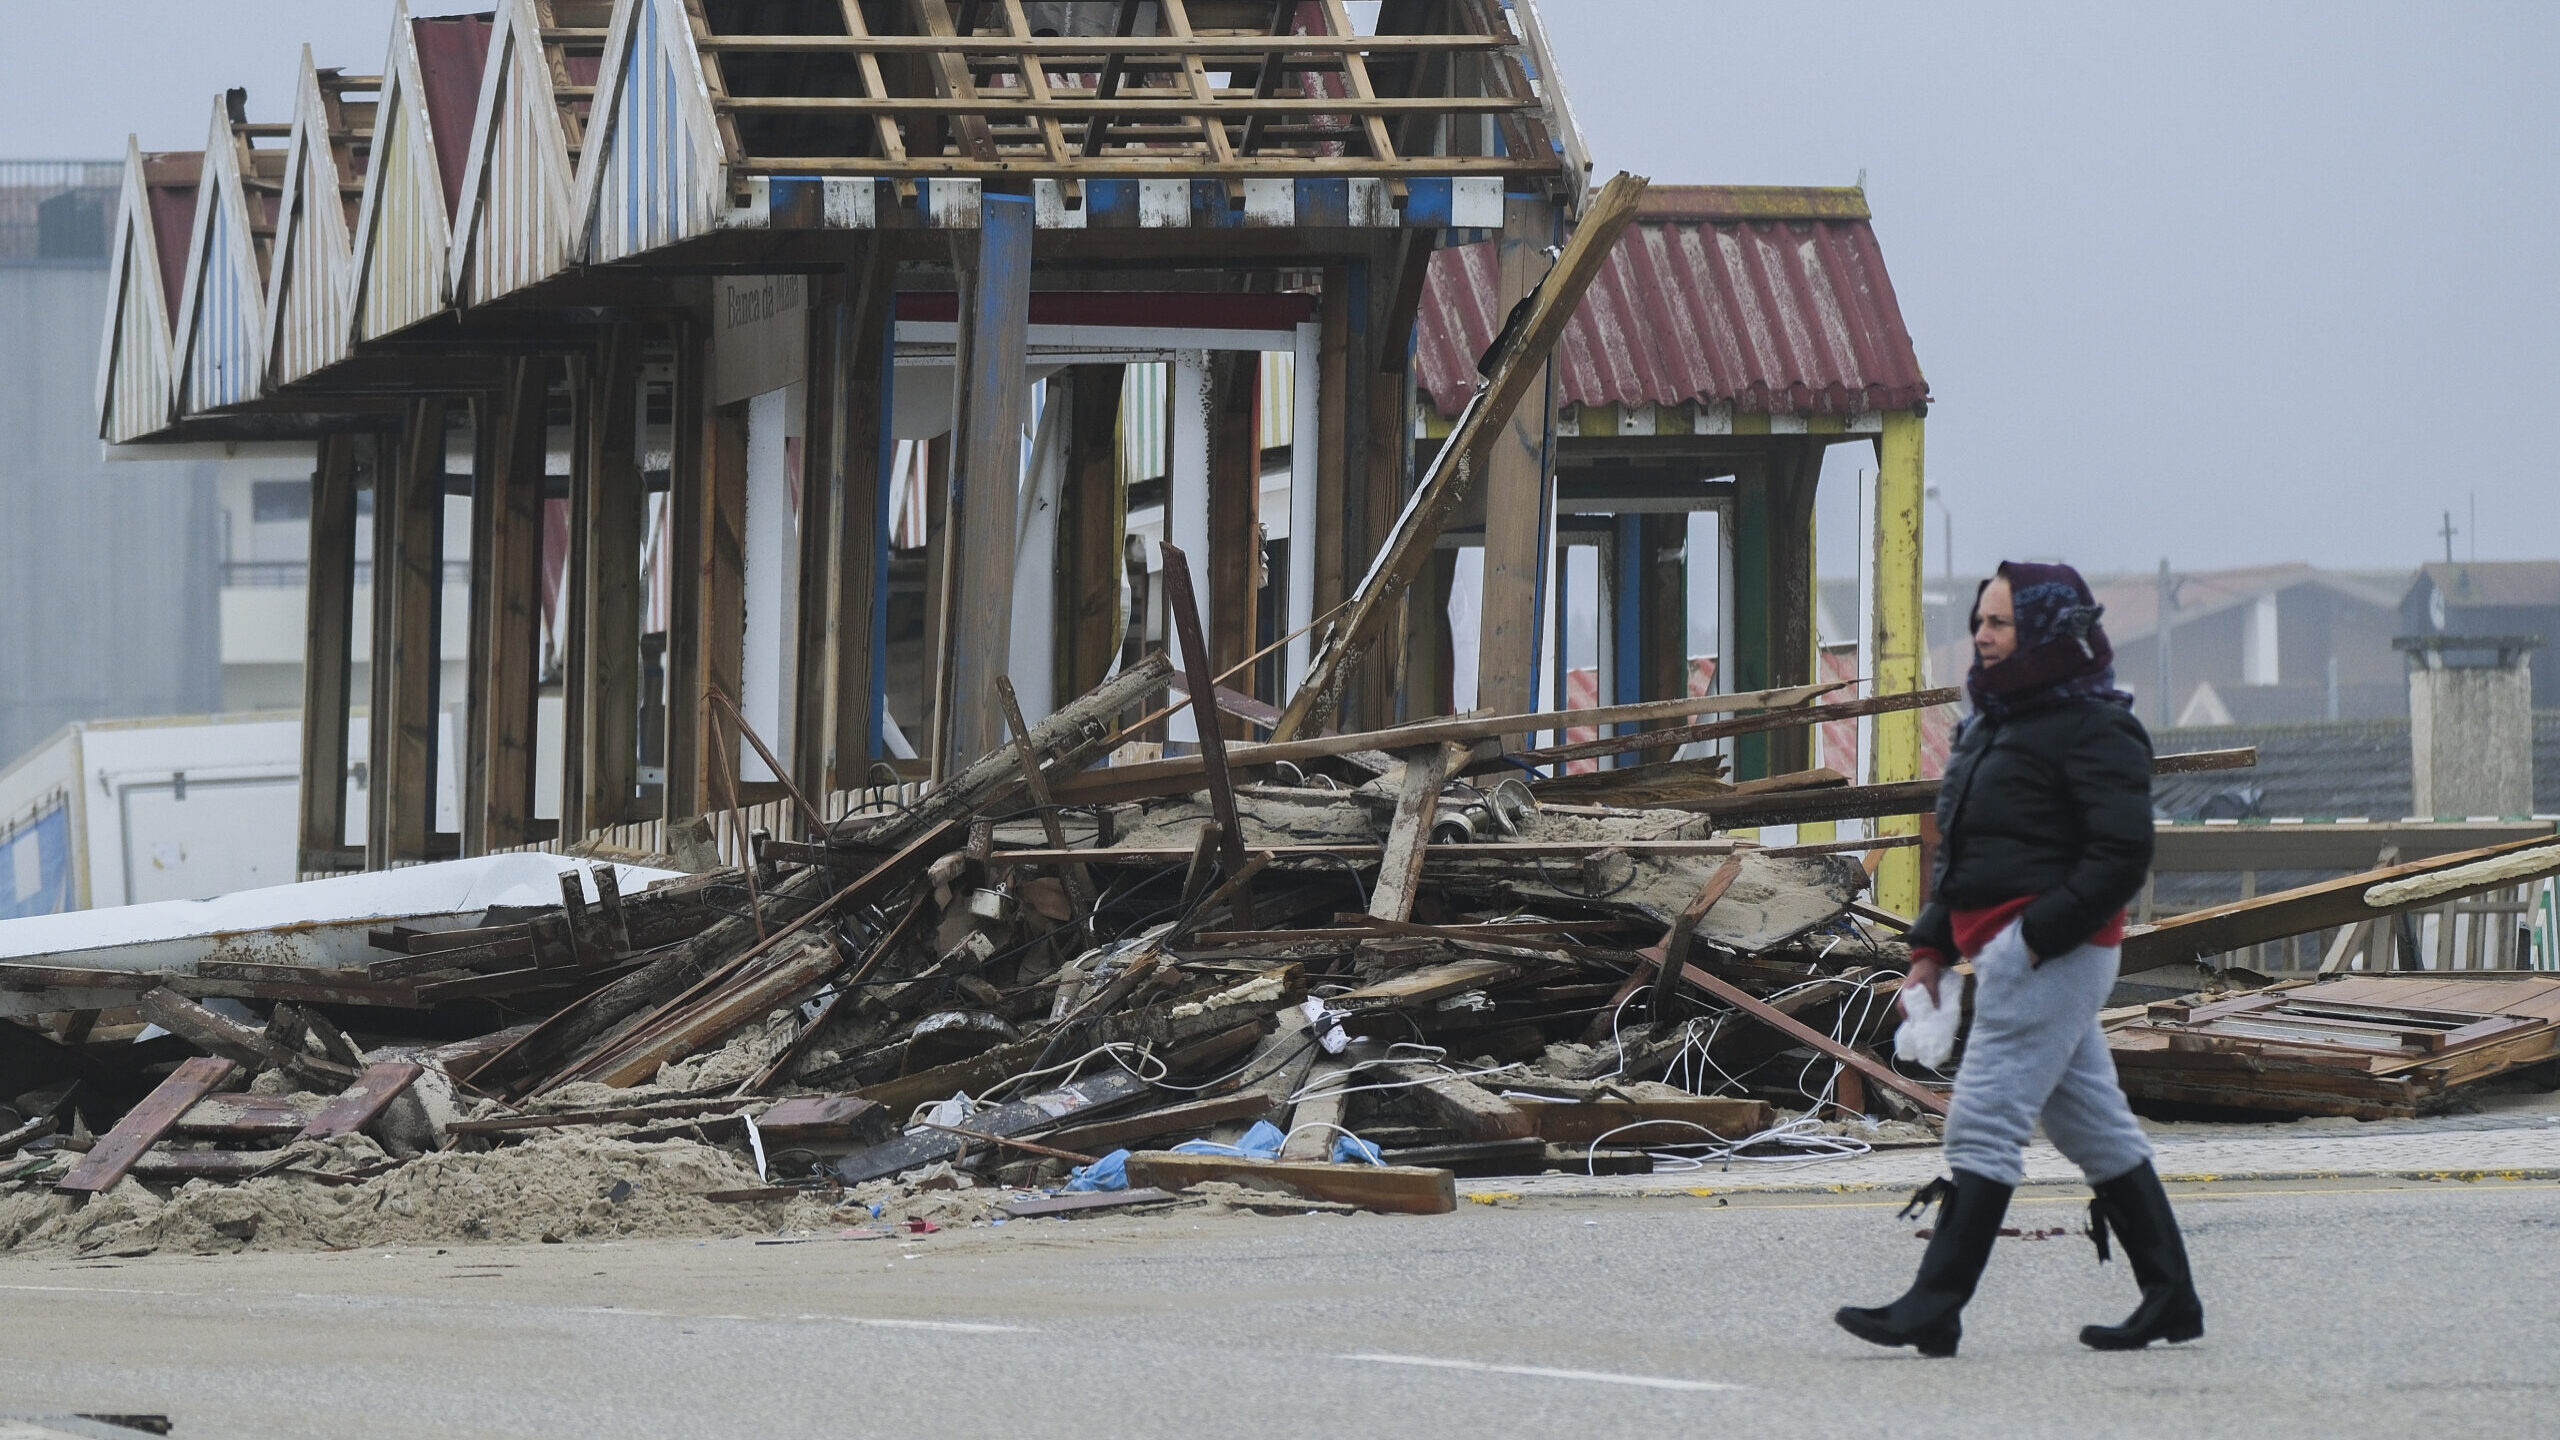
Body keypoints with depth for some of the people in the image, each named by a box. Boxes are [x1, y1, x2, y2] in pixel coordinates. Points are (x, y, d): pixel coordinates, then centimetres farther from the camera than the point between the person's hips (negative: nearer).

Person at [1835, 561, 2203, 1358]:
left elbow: (2123, 853, -18)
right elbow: (1960, 853, 25)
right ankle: (2171, 1297, 16)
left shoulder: (2091, 731, -12)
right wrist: (1931, 947, 16)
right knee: (2094, 1126, 12)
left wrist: (2040, 935, -21)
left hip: (2052, 954, -10)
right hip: (2007, 954, 10)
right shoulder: (1993, 725, 18)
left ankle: (1933, 1308, -14)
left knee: (1983, 1125, -12)